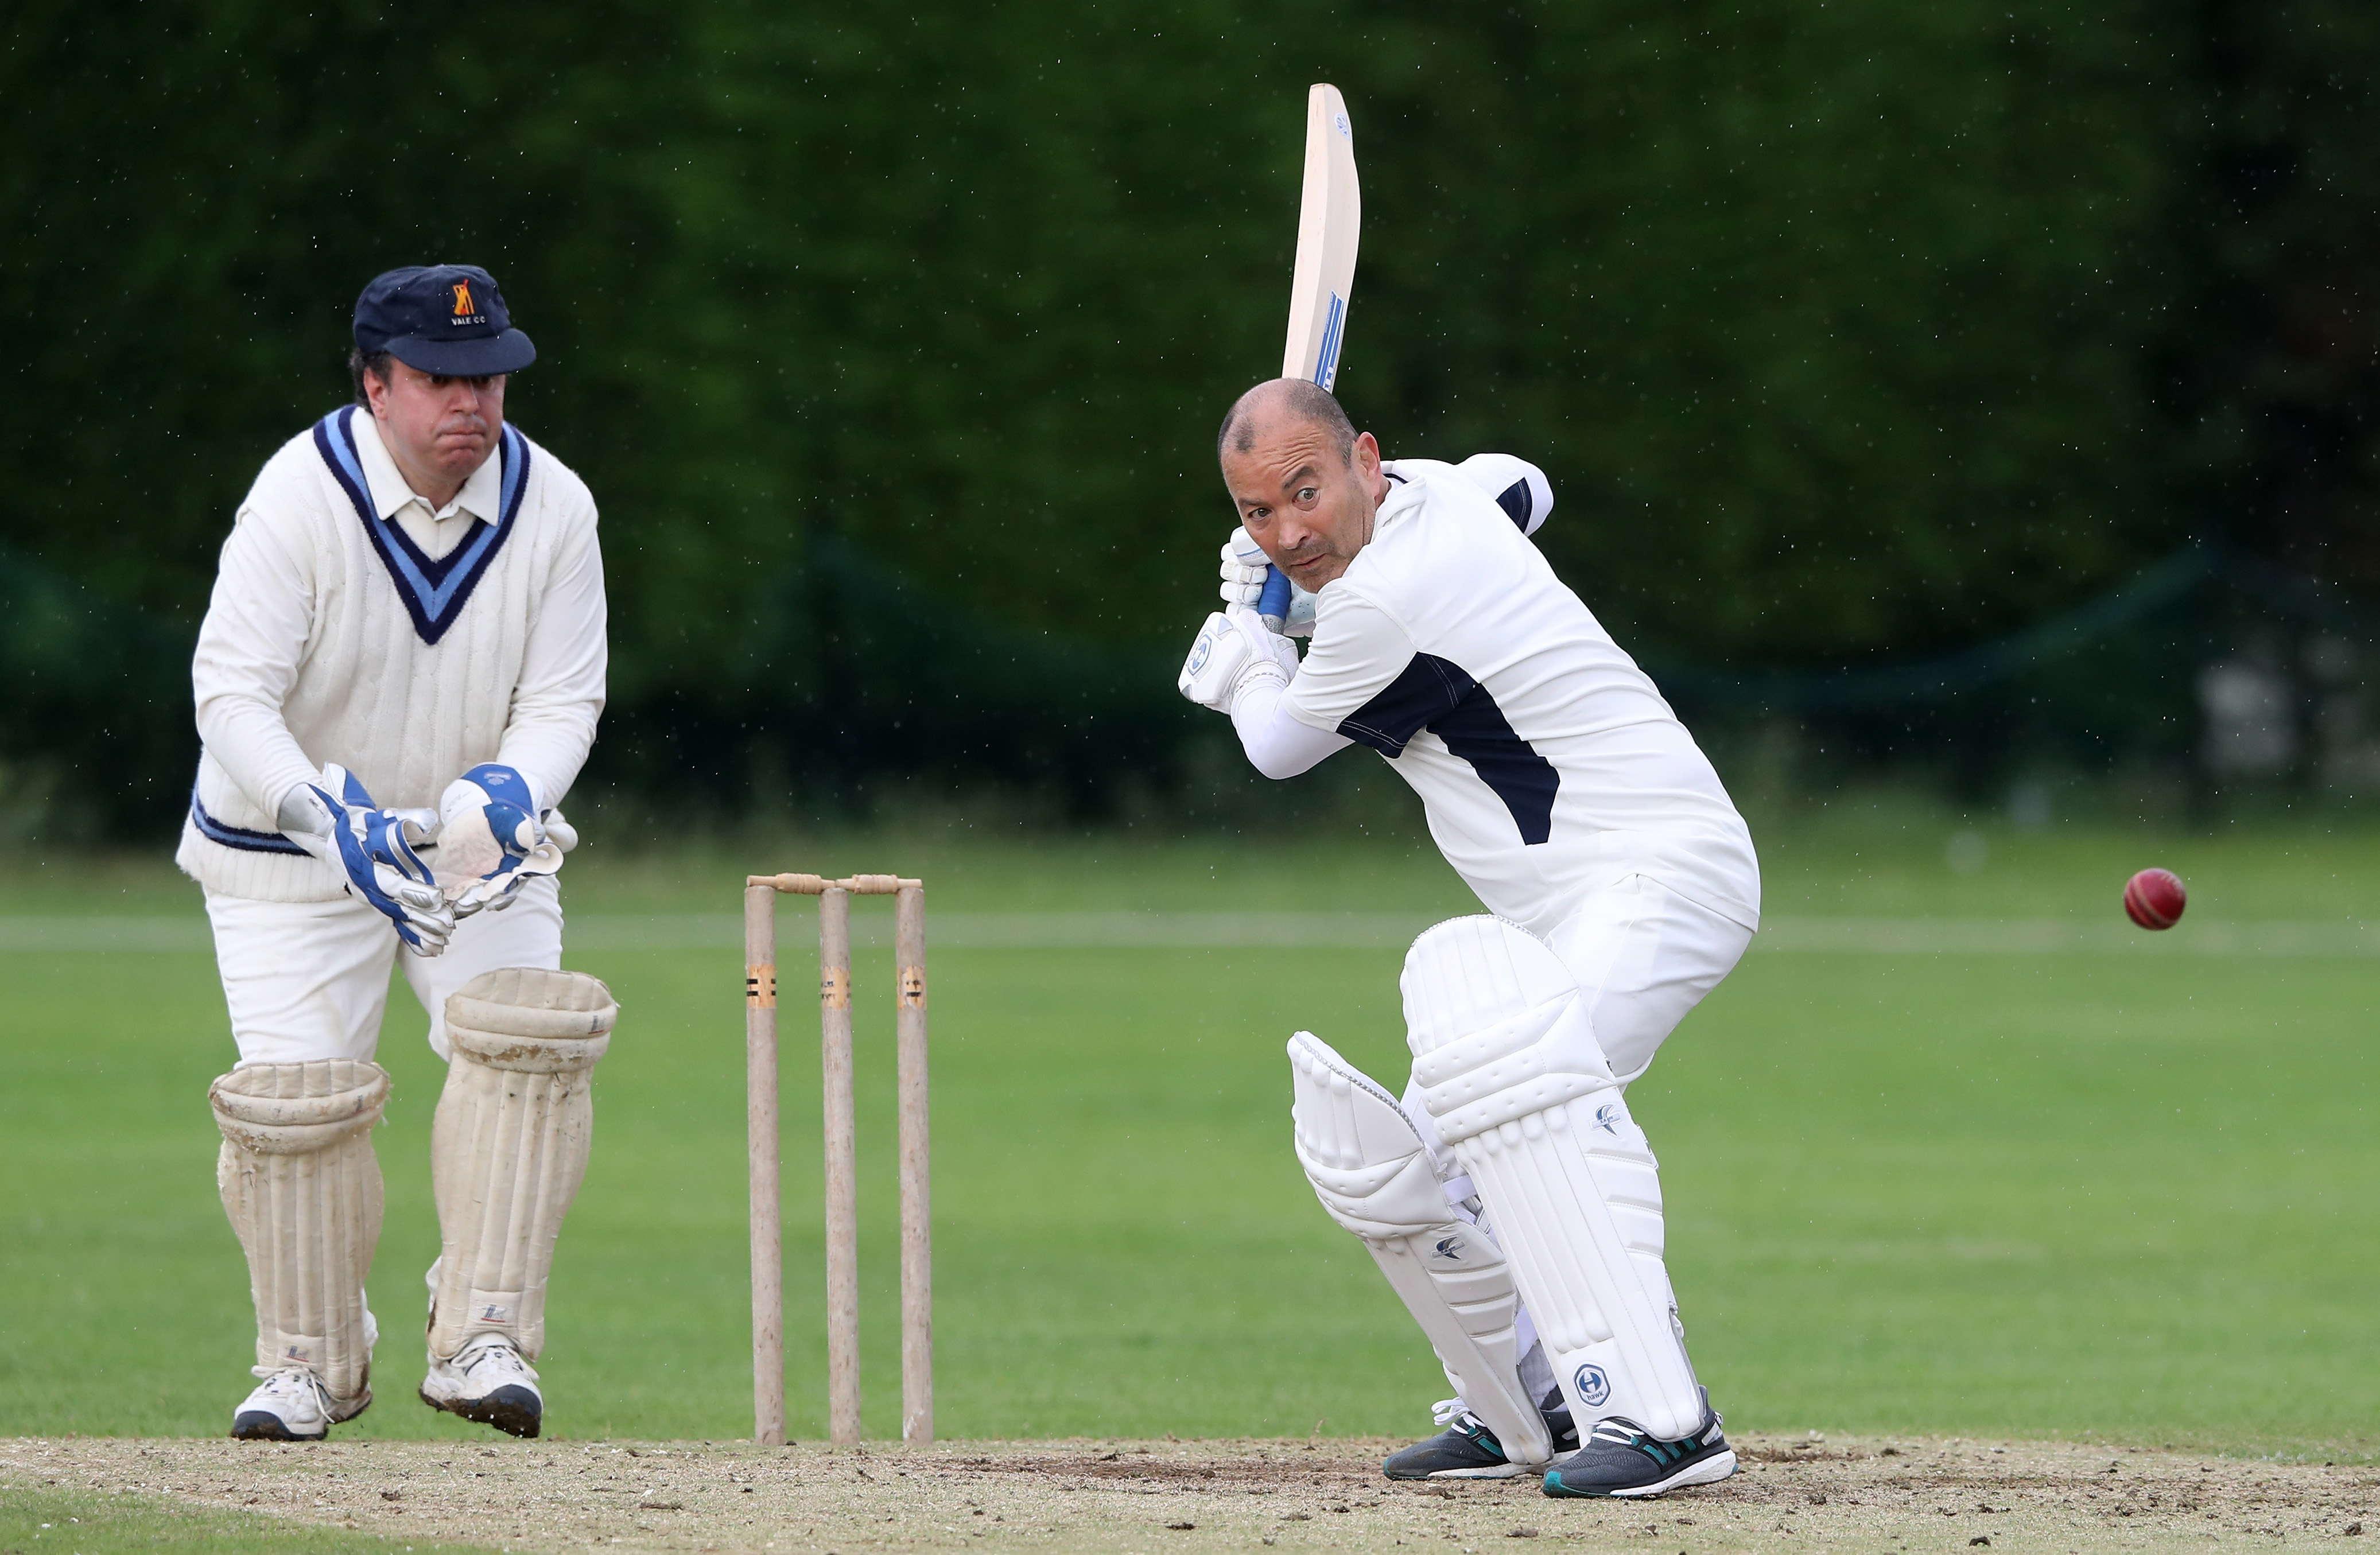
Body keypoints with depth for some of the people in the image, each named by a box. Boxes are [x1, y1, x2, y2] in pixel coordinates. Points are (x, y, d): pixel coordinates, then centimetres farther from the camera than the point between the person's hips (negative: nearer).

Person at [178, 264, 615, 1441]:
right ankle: (310, 1363, 9)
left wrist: (502, 801, -32)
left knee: (523, 1039, -20)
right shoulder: (301, 497, -22)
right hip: (289, 847, -2)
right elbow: (232, 693, -26)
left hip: (479, 844, 2)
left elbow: (561, 702, -10)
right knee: (295, 1090, -12)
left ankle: (481, 1340, -17)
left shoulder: (551, 509, -12)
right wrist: (324, 812, -42)